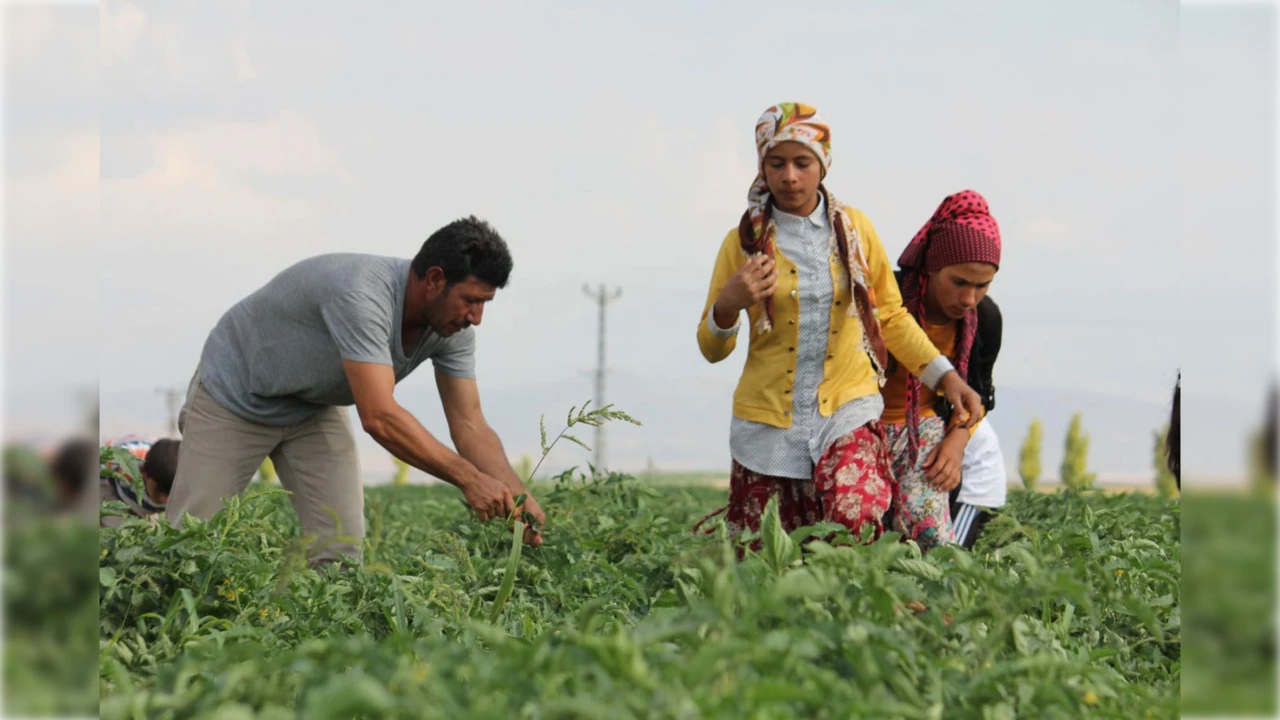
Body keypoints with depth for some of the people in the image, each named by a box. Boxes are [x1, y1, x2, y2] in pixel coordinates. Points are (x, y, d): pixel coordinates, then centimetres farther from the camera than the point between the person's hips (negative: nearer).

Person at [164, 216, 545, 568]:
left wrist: (517, 495, -30)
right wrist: (469, 478, -46)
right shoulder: (361, 294, -41)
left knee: (340, 551, -7)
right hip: (235, 395, -7)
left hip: (315, 406, 7)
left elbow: (470, 426, -13)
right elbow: (380, 418, -46)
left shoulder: (452, 327, -17)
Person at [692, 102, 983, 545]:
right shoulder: (744, 242, 0)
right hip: (769, 417, 0)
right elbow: (712, 349, 3)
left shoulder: (854, 228, 4)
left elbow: (891, 316, 13)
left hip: (846, 409, 0)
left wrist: (944, 376, 2)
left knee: (854, 523, -25)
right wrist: (728, 305, -18)